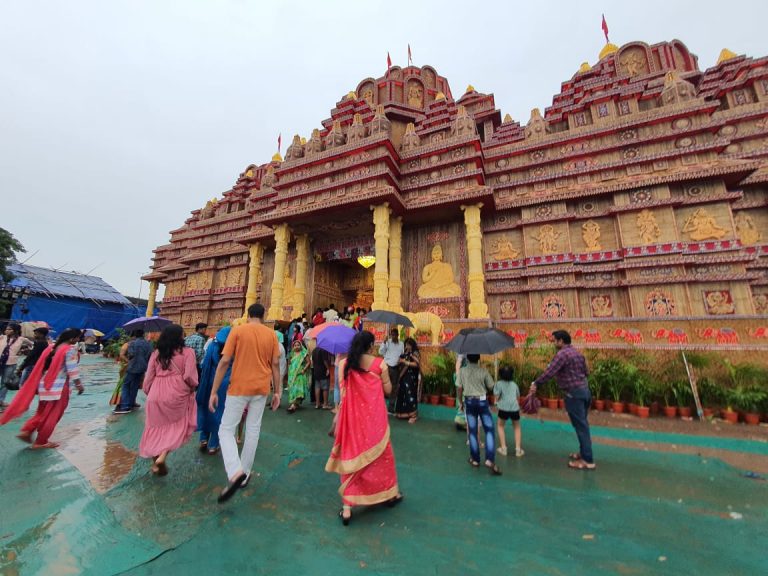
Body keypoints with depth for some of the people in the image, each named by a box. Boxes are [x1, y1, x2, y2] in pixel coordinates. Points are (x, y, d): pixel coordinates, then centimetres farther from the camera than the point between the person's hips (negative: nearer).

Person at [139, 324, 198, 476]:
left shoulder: (156, 353, 8)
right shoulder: (187, 352, -7)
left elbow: (149, 377, 11)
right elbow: (189, 376, -13)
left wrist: (148, 392, 26)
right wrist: (193, 387, 6)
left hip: (156, 393, 5)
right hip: (177, 393, -4)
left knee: (156, 427, 17)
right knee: (179, 424, 13)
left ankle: (155, 463, 27)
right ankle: (163, 455, -3)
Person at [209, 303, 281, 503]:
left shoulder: (237, 330, -6)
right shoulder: (271, 334, 1)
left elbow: (224, 362, -10)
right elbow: (275, 364, 0)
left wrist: (214, 391, -3)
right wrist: (277, 391, 8)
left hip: (239, 388, -3)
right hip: (261, 389, 3)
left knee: (226, 430, 8)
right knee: (253, 431, 16)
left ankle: (235, 473, -10)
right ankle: (245, 473, 27)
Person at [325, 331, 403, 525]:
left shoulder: (344, 363, -6)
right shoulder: (379, 363, -10)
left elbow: (342, 391, -4)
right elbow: (388, 389, -2)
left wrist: (339, 415, 9)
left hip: (352, 416, 1)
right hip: (374, 416, 0)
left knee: (351, 455, 13)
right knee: (380, 452, 19)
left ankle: (347, 507, 15)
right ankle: (391, 493, 39)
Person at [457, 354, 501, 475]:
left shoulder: (462, 371, -5)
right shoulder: (483, 370, -9)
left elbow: (459, 388, -2)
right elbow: (491, 387, -3)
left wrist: (461, 402, 11)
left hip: (469, 401, 2)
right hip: (482, 401, -2)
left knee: (472, 431, 12)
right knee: (489, 430, 7)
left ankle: (475, 459, 22)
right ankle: (490, 459, -3)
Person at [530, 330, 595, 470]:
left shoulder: (562, 354, -17)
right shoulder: (577, 352, 12)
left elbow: (549, 372, -22)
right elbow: (586, 372, 19)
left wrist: (536, 383, -13)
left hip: (574, 393, -9)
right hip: (584, 390, 9)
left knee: (580, 426, -2)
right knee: (582, 424, 18)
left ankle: (588, 460, 6)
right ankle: (583, 453, 29)